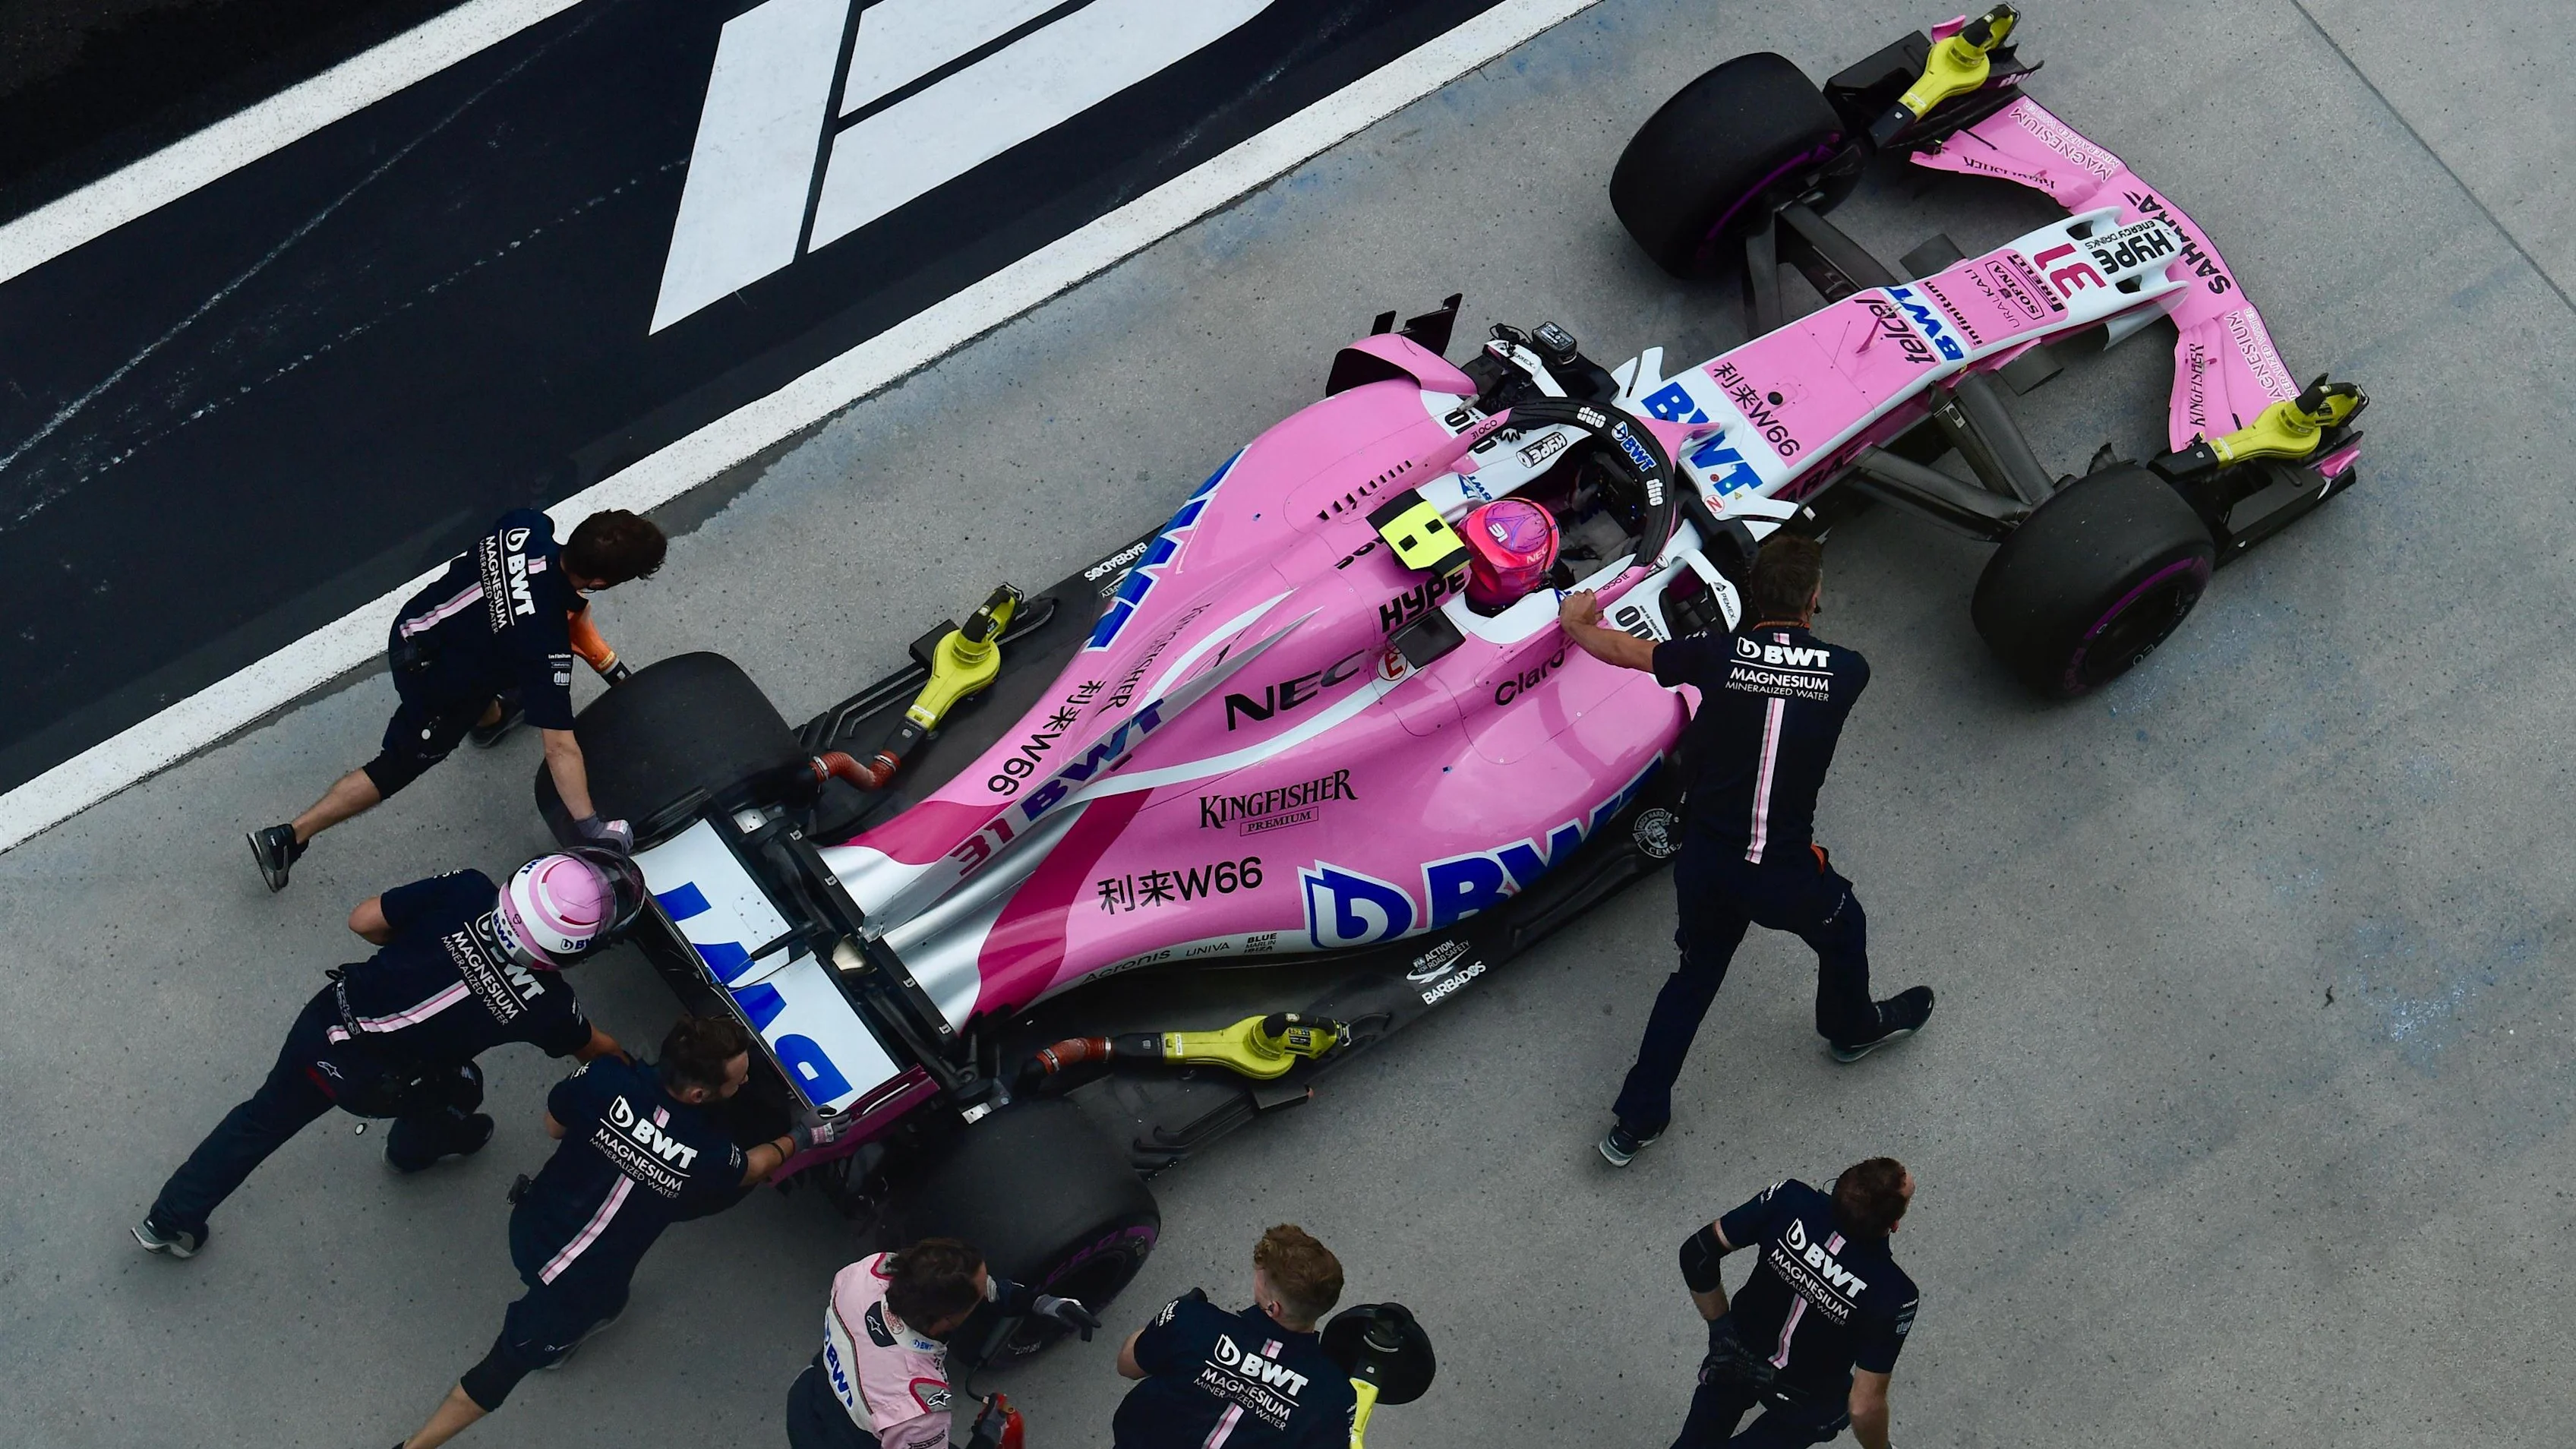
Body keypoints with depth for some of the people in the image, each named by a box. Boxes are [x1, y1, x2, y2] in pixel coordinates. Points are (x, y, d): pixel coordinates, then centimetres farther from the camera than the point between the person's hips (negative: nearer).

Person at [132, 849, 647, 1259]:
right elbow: (589, 1048, 2)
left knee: (264, 1118, 27)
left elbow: (363, 920, -9)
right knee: (458, 1086, 29)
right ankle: (416, 1148, 60)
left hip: (321, 1023, 3)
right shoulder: (545, 1003, -21)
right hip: (372, 1088, -3)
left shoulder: (465, 893, -20)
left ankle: (170, 1220, 41)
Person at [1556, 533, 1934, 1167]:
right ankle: (1853, 1029, 60)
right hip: (1786, 877, -2)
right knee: (1843, 929, 31)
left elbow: (1618, 648, 5)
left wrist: (1575, 622, 27)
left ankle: (1635, 1120, 29)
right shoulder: (1846, 671, -11)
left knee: (1693, 978, 25)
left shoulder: (1716, 656, -10)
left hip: (1705, 868, 2)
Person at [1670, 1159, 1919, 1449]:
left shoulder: (1789, 1200, -29)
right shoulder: (1893, 1295, -37)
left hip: (1735, 1353, 3)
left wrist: (1720, 1325, -4)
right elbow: (1864, 1407, -30)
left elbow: (1696, 1253, -19)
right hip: (1806, 1398, -3)